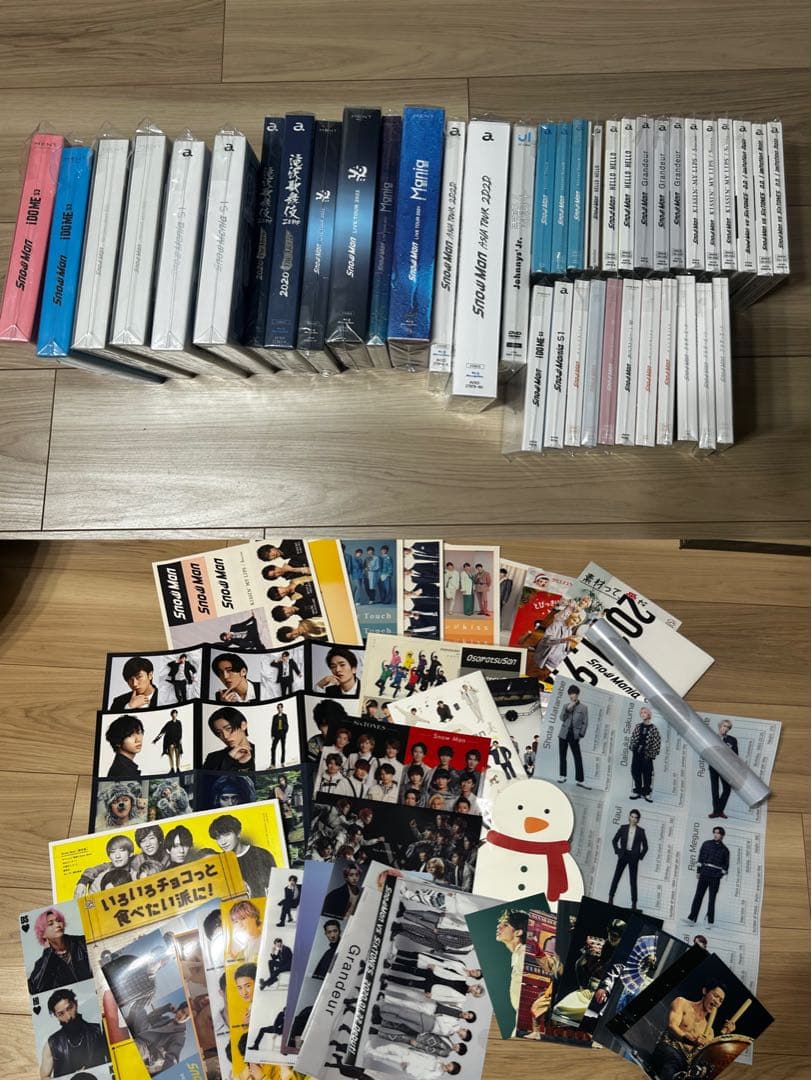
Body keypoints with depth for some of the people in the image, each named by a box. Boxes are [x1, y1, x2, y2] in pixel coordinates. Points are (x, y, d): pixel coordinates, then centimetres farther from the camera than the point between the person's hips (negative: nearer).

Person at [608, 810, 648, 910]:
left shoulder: (641, 831, 2)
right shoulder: (623, 828, 4)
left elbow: (645, 846, 7)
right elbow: (614, 840, 10)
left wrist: (640, 857, -1)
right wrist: (617, 851, 0)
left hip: (633, 857, -1)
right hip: (623, 855, 1)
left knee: (633, 880, 1)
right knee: (616, 876, 0)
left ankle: (634, 903, 6)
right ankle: (611, 897, 9)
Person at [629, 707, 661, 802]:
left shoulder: (653, 729, -4)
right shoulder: (638, 726, 8)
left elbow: (656, 742, -6)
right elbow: (633, 737, 13)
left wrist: (652, 754, -11)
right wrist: (632, 747, 2)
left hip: (647, 755, -4)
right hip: (636, 753, 4)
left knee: (647, 774, 2)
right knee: (636, 772, 7)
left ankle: (646, 793, 11)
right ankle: (638, 791, 18)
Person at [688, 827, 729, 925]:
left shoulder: (725, 850, 4)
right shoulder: (706, 844, 5)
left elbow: (726, 865, 9)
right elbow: (700, 858, 6)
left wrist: (720, 877, 2)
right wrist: (698, 871, 1)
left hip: (715, 877, -1)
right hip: (704, 874, 1)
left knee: (712, 899, 0)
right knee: (698, 896, -2)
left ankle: (710, 922, 8)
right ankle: (692, 918, -1)